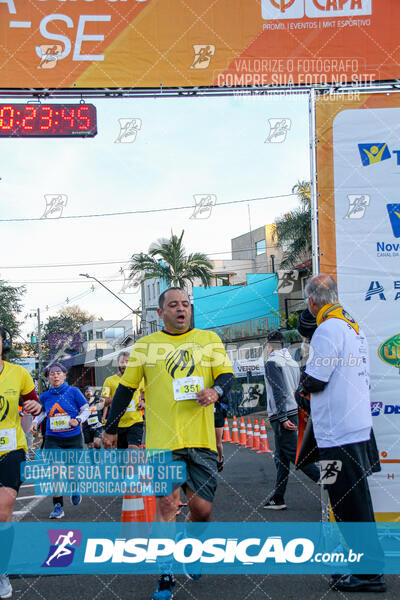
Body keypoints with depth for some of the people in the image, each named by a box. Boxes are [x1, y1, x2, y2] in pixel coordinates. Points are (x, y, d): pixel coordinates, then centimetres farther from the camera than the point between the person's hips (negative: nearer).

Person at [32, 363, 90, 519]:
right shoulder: (45, 396, 4)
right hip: (53, 440, 1)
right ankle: (58, 506, -2)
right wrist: (35, 422, 2)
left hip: (73, 438, -1)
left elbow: (86, 409, 2)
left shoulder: (73, 391, -4)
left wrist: (78, 420, -16)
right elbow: (41, 412, 21)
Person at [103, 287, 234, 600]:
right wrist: (110, 429, 16)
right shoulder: (145, 345, 8)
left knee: (202, 508, 1)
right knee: (166, 506, -5)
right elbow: (126, 388, 13)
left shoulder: (209, 339, 10)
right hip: (161, 441, -1)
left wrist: (216, 389, -18)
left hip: (201, 439, 1)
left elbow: (227, 374, 5)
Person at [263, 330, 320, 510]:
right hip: (294, 414, 9)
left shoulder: (272, 363, -9)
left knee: (294, 453, -8)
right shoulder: (292, 363, 16)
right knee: (281, 457, 11)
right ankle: (278, 498, 13)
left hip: (282, 416, -9)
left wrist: (283, 418, -19)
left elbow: (279, 392, -17)